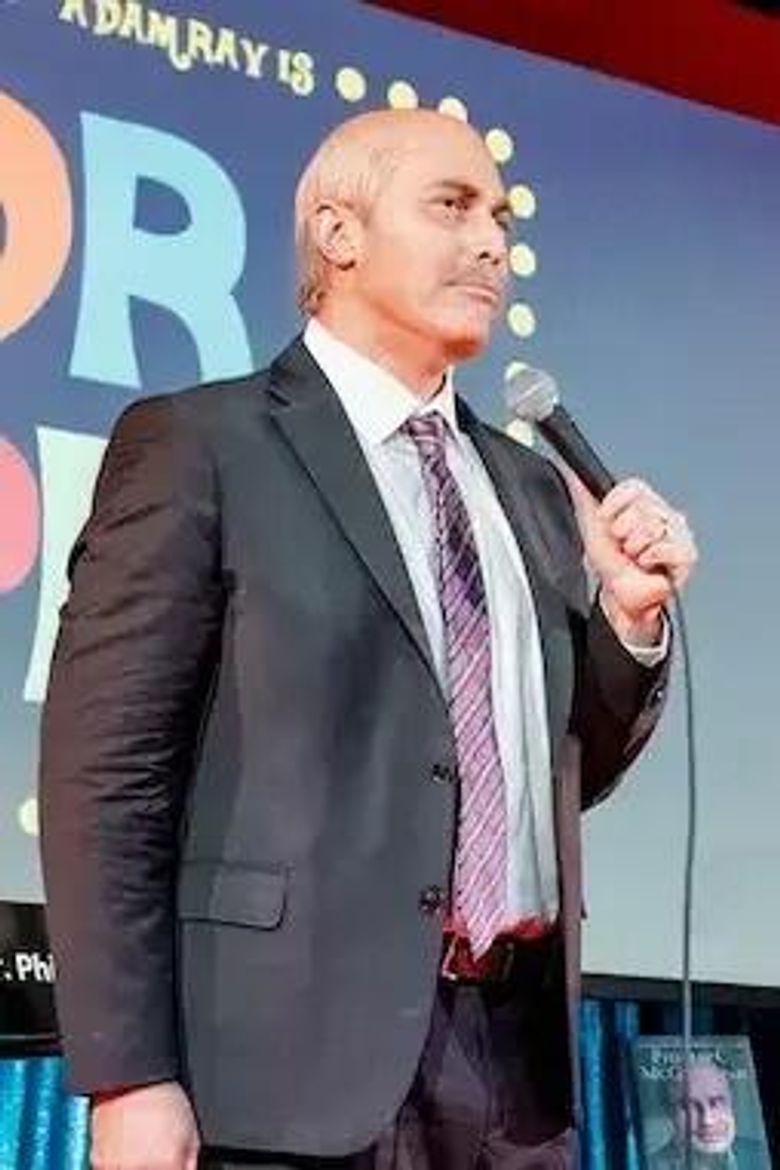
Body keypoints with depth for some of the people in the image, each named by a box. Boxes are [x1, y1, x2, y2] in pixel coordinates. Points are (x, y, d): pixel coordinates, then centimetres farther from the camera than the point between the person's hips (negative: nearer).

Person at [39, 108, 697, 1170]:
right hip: (297, 1064, -5)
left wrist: (632, 614, 2)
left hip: (520, 1059, 6)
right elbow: (105, 774, -8)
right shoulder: (200, 444, -4)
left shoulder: (532, 489, 14)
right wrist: (132, 1080, -14)